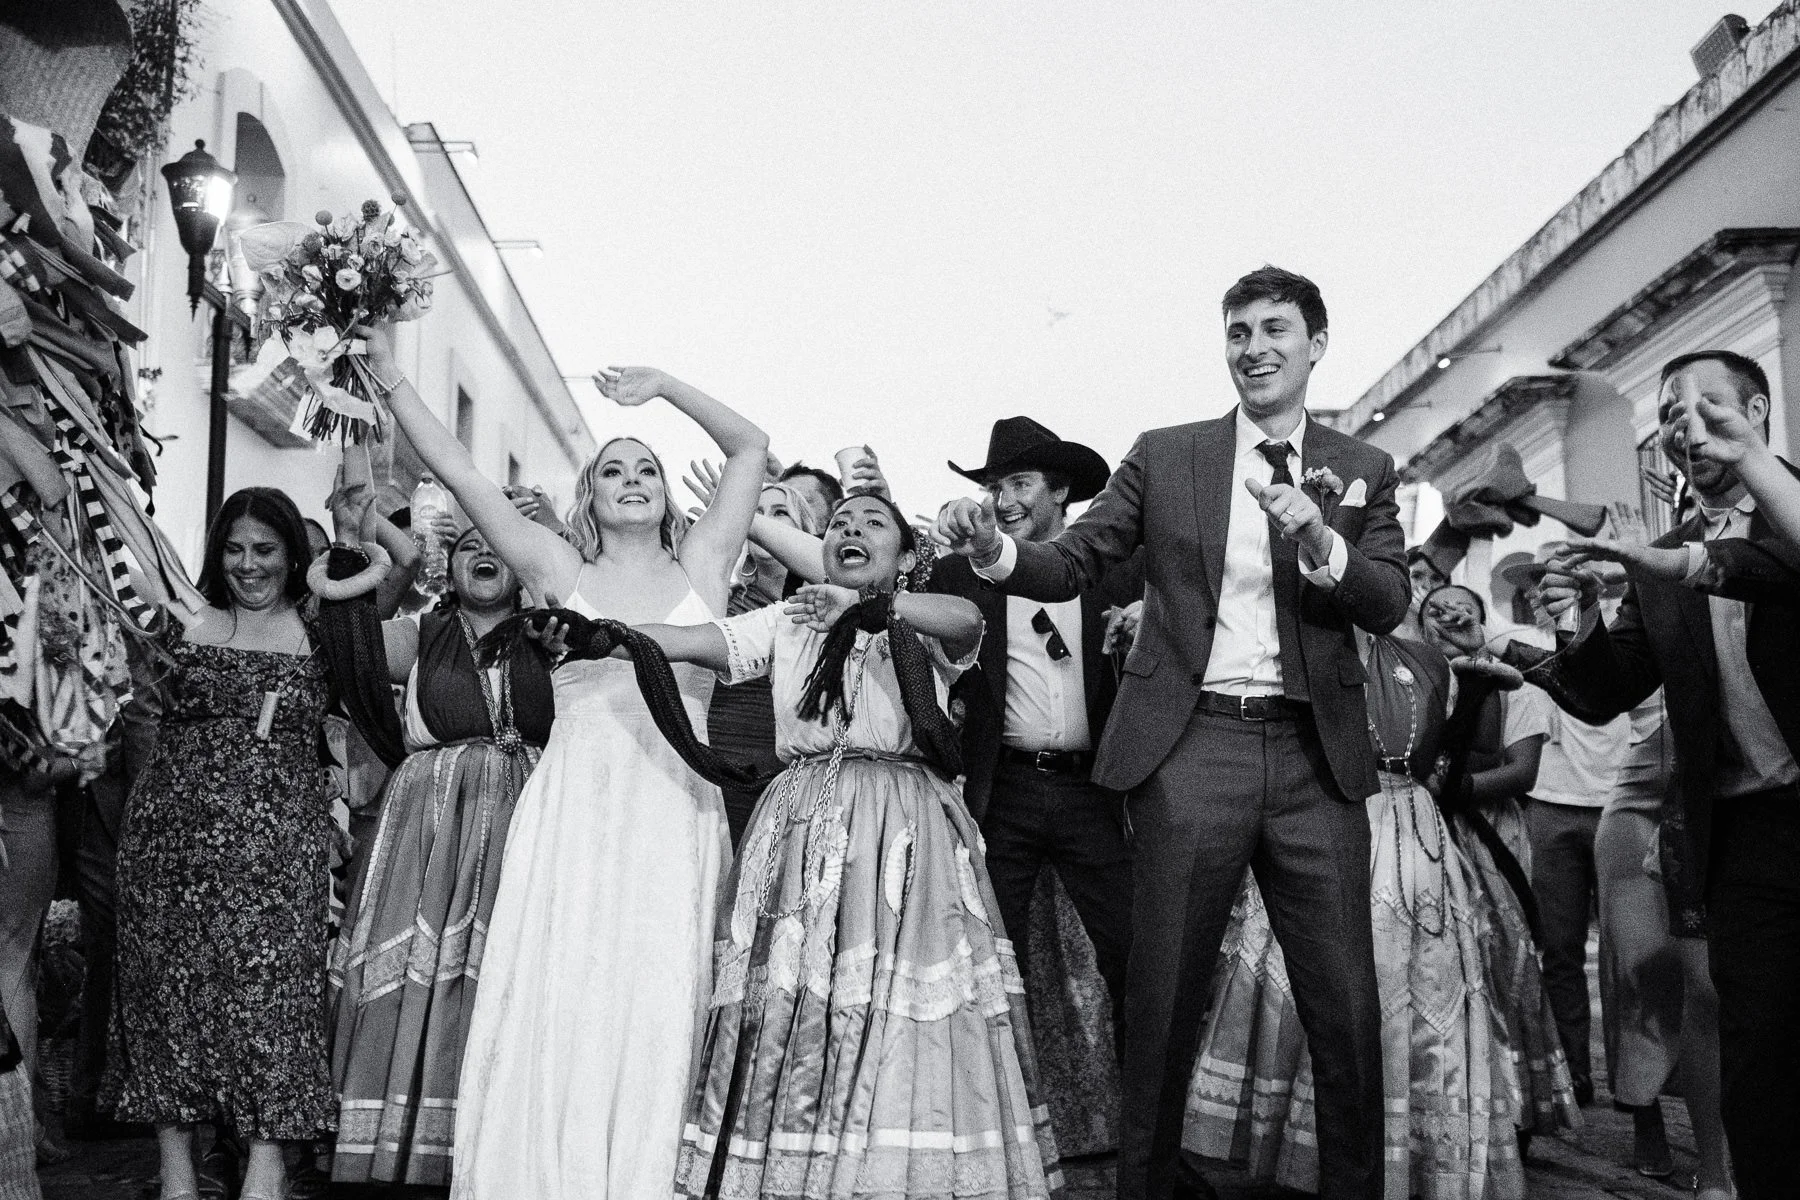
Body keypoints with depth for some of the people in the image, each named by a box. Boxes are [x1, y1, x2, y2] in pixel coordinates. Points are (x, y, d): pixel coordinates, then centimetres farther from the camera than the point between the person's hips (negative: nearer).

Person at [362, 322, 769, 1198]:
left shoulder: (701, 565, 14)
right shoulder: (559, 569, 11)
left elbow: (751, 447, 18)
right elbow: (455, 470, 9)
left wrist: (665, 387, 17)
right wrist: (389, 377, 9)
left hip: (676, 814, 1)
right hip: (575, 809, -1)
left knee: (653, 1023, -1)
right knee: (557, 1017, -5)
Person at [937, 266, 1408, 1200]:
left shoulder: (1361, 471, 11)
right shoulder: (1165, 456, 9)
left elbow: (1389, 604, 0)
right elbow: (1072, 565, 3)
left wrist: (1319, 541, -19)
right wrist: (993, 547, -18)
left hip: (1315, 756, 1)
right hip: (1191, 745, -1)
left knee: (1346, 1009, 3)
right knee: (1162, 1001, 4)